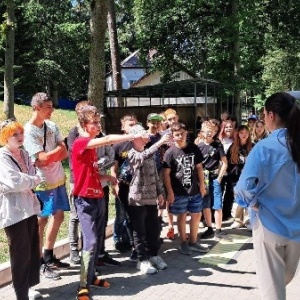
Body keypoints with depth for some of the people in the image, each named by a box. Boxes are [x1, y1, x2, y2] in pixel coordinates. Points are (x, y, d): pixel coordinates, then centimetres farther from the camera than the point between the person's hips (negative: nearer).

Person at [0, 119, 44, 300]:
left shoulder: (24, 154, 13)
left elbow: (33, 175, 15)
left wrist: (28, 181, -7)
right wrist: (35, 180, -9)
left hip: (29, 207, 8)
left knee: (33, 250, 13)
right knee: (21, 254, -1)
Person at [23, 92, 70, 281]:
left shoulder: (52, 126, 5)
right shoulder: (28, 131, -15)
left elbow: (65, 153, 0)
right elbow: (42, 158, -21)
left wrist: (49, 158, -17)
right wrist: (58, 149, -7)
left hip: (58, 179, 7)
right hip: (43, 182, -7)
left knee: (58, 217, 14)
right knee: (41, 221, 3)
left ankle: (49, 257, 29)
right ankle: (40, 263, 16)